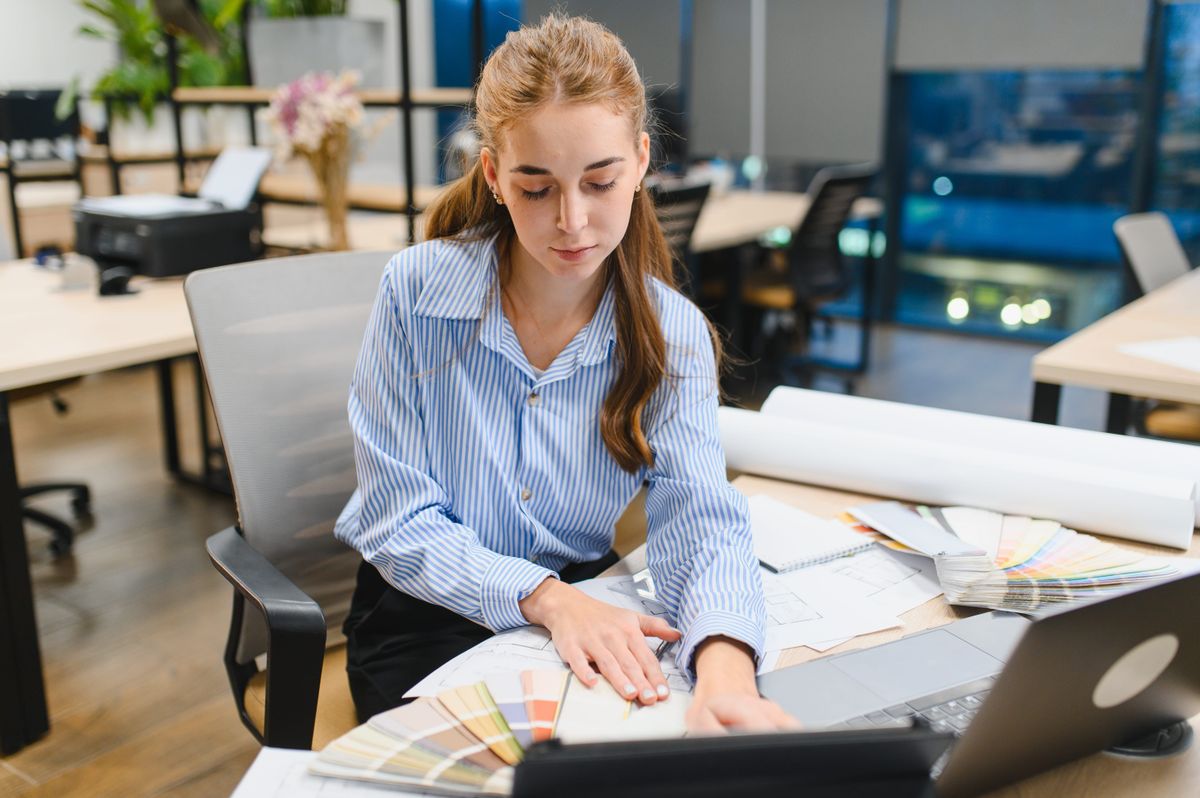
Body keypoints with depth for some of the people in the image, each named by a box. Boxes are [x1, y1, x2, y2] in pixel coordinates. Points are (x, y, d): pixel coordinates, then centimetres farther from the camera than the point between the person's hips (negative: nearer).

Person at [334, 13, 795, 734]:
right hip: (424, 622, -1)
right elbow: (399, 522, -12)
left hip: (584, 606, 2)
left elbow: (701, 520, -21)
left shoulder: (673, 334, -9)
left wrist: (726, 668, -42)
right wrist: (545, 596, -28)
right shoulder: (417, 293, -14)